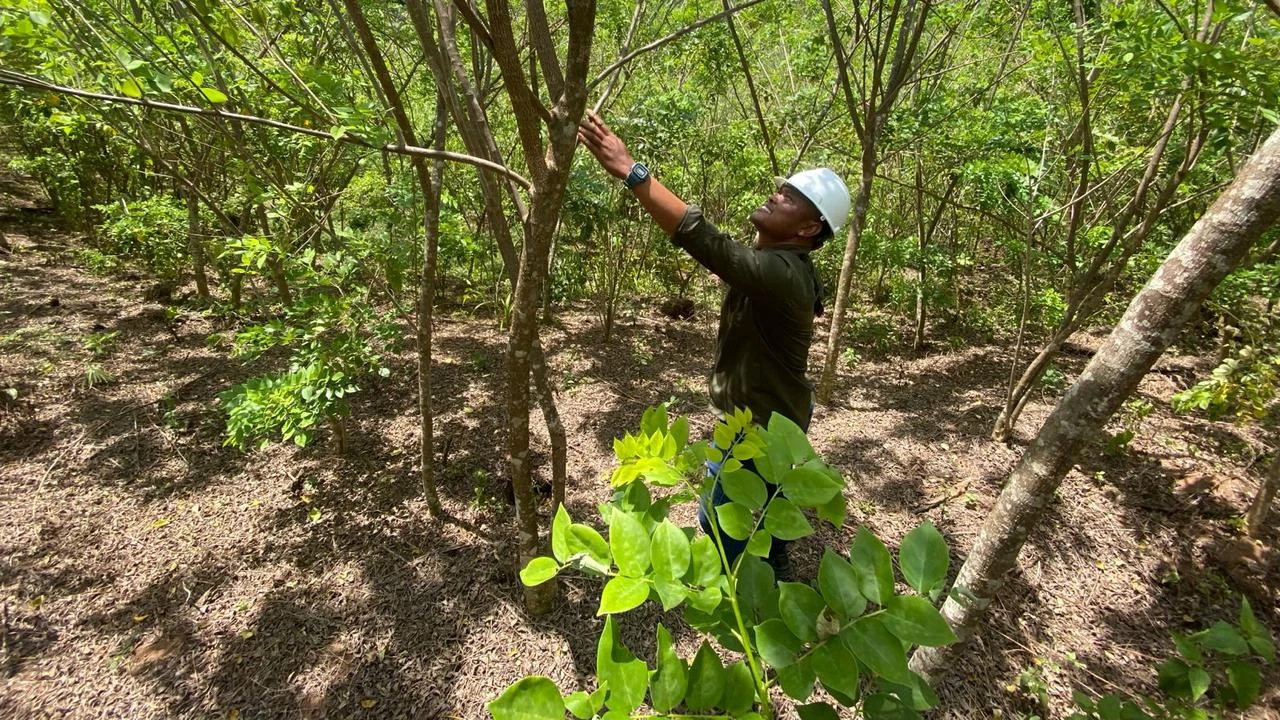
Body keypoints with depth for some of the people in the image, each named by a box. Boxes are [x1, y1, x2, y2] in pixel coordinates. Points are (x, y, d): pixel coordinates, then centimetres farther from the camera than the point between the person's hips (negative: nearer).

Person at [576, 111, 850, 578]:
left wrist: (631, 171, -45)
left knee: (718, 520, 6)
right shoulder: (786, 266, 2)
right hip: (775, 414, 10)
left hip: (761, 423, -10)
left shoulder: (780, 273, -32)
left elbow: (705, 241, -44)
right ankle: (773, 576, 52)